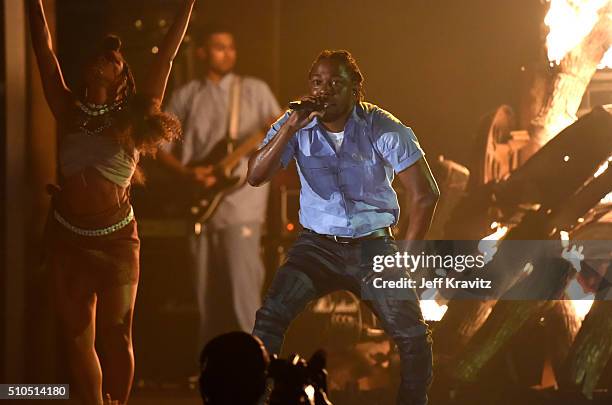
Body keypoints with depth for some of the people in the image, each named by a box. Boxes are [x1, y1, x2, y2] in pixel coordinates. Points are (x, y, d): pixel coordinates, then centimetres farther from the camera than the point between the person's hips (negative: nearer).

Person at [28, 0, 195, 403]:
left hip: (117, 238, -2)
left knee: (116, 335, 0)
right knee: (79, 336, 3)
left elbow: (166, 57, -1)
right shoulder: (70, 111, 4)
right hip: (68, 236, 2)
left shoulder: (130, 115, 0)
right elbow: (45, 51, 4)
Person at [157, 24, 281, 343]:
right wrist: (187, 173, -7)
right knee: (206, 289, 9)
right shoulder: (185, 97, 10)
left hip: (241, 205, -3)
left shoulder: (254, 90, 5)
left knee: (243, 289, -13)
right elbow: (161, 147, 10)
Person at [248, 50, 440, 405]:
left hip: (373, 244, -1)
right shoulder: (296, 126, -4)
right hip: (317, 244, 1)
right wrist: (291, 127, -26)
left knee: (413, 334, -16)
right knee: (270, 318, -22)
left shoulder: (384, 129, -9)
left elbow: (425, 194, -8)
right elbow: (256, 176, -15)